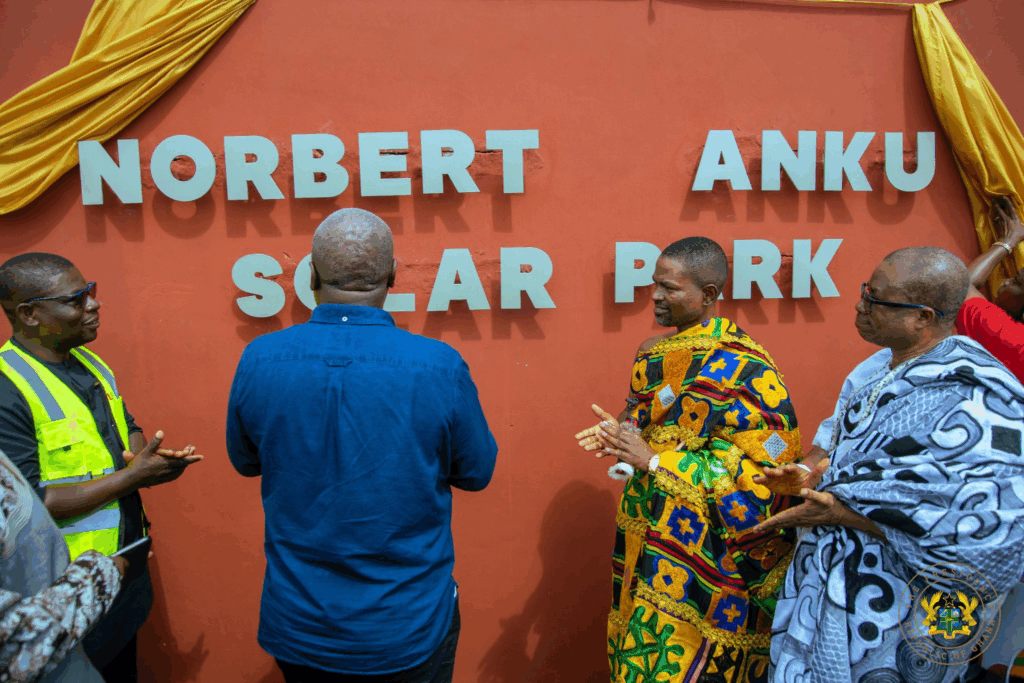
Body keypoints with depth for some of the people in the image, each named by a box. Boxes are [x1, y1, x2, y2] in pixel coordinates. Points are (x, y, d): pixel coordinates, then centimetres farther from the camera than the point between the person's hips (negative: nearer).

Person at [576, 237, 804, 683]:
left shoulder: (743, 371, -17)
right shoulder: (658, 354, 6)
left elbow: (756, 472, -20)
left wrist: (653, 461, -21)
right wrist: (619, 434, -5)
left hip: (705, 558, -7)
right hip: (649, 544, 7)